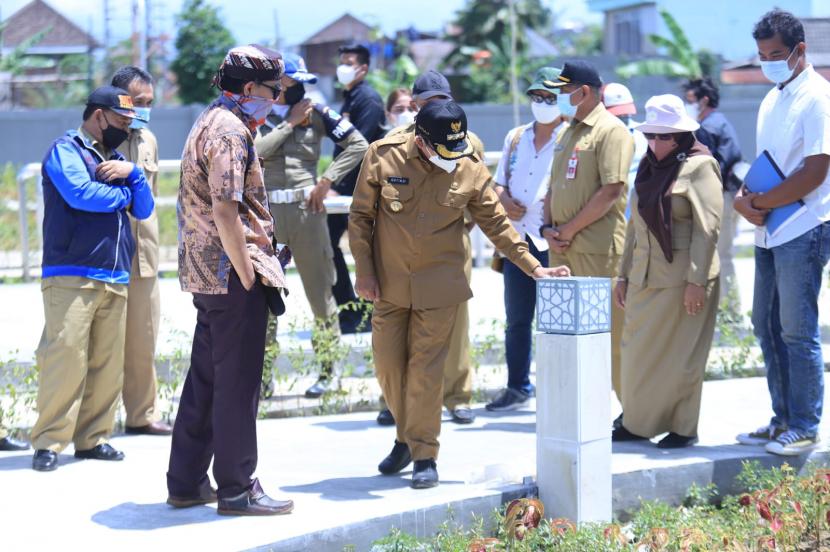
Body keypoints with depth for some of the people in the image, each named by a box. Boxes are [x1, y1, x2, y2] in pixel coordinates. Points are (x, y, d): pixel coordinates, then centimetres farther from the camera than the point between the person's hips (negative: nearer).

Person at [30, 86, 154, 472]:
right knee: (66, 357, -13)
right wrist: (122, 194, 0)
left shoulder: (116, 158, 23)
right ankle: (49, 441, -9)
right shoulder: (66, 150, -1)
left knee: (108, 363, 2)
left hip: (116, 279, 7)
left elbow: (144, 209, 19)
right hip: (71, 276, -7)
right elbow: (81, 193, -18)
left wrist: (133, 173, 0)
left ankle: (92, 438, 8)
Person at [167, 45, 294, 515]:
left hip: (207, 274, 10)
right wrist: (249, 278, -19)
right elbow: (225, 212, -22)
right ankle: (237, 489, 3)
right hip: (232, 272, -10)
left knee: (206, 380, 14)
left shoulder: (211, 123, 17)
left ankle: (187, 483, 20)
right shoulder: (230, 132, -15)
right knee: (238, 384, -3)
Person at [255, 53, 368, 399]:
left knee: (319, 291, 3)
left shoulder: (317, 114, 3)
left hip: (307, 209, -1)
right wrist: (289, 123, -8)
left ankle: (326, 372, 10)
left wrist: (327, 180, -5)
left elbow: (358, 145, 0)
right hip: (267, 212, 1)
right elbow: (253, 151, -13)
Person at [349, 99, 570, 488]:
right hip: (389, 283, 1)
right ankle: (406, 438, 29)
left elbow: (497, 224, 3)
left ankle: (424, 455, 4)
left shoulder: (470, 169, -6)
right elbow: (360, 215, 1)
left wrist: (534, 268, -3)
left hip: (438, 286, -1)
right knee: (388, 365, 7)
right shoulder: (383, 156, -7)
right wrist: (364, 271, -3)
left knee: (426, 369, -5)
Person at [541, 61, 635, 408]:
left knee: (609, 328, -7)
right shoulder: (569, 133, 20)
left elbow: (611, 190, -17)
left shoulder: (611, 131, -8)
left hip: (598, 249, -9)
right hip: (562, 249, 9)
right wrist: (549, 227, 5)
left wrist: (570, 229, -13)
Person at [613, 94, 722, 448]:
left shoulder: (699, 166, -7)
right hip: (644, 277, 7)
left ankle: (684, 428, 9)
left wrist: (696, 281, -19)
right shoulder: (649, 168, 16)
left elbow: (707, 227, -14)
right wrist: (624, 275, 17)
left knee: (680, 356, -1)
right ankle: (639, 423, 17)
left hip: (682, 278, -7)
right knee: (638, 351, 8)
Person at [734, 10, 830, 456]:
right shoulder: (772, 100, 17)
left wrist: (760, 203, -13)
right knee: (767, 326, 11)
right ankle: (784, 420, 20)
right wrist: (745, 198, 2)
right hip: (770, 233, 9)